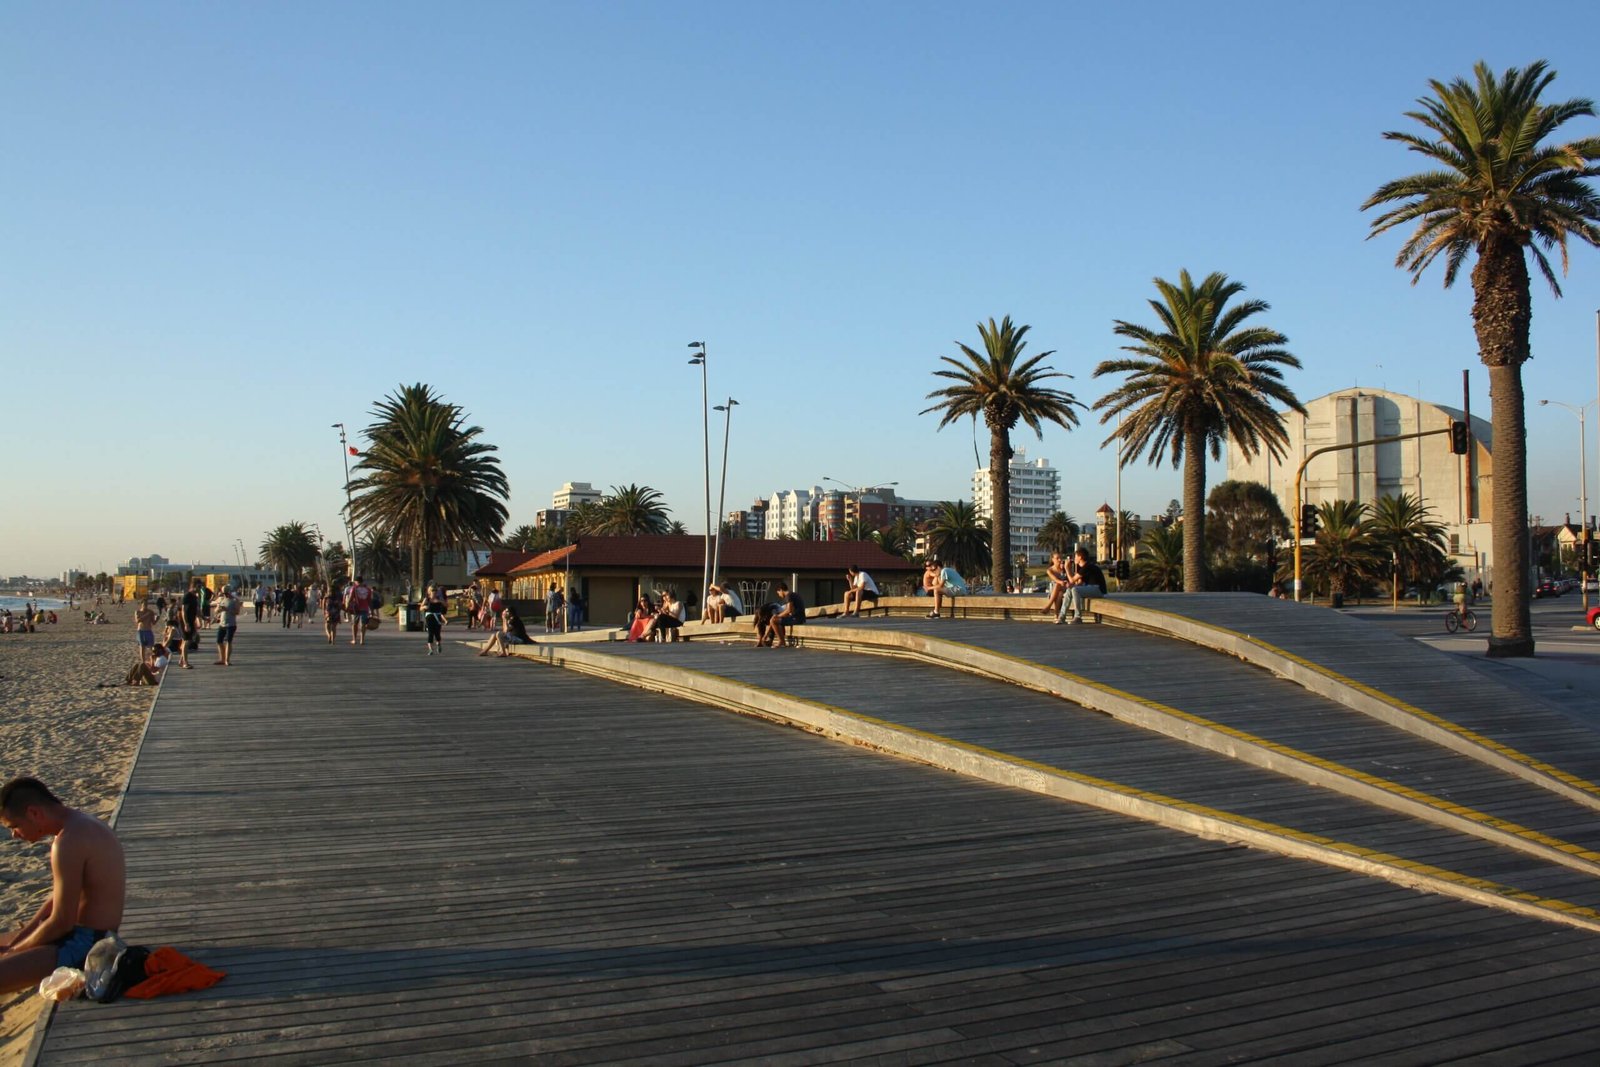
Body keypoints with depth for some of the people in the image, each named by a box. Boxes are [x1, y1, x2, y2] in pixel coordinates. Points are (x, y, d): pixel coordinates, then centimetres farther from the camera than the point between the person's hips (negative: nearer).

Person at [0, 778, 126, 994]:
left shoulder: (69, 842, -23)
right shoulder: (80, 824, 8)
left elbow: (61, 922, -20)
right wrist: (22, 935, 11)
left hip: (87, 944, -11)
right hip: (93, 935, 11)